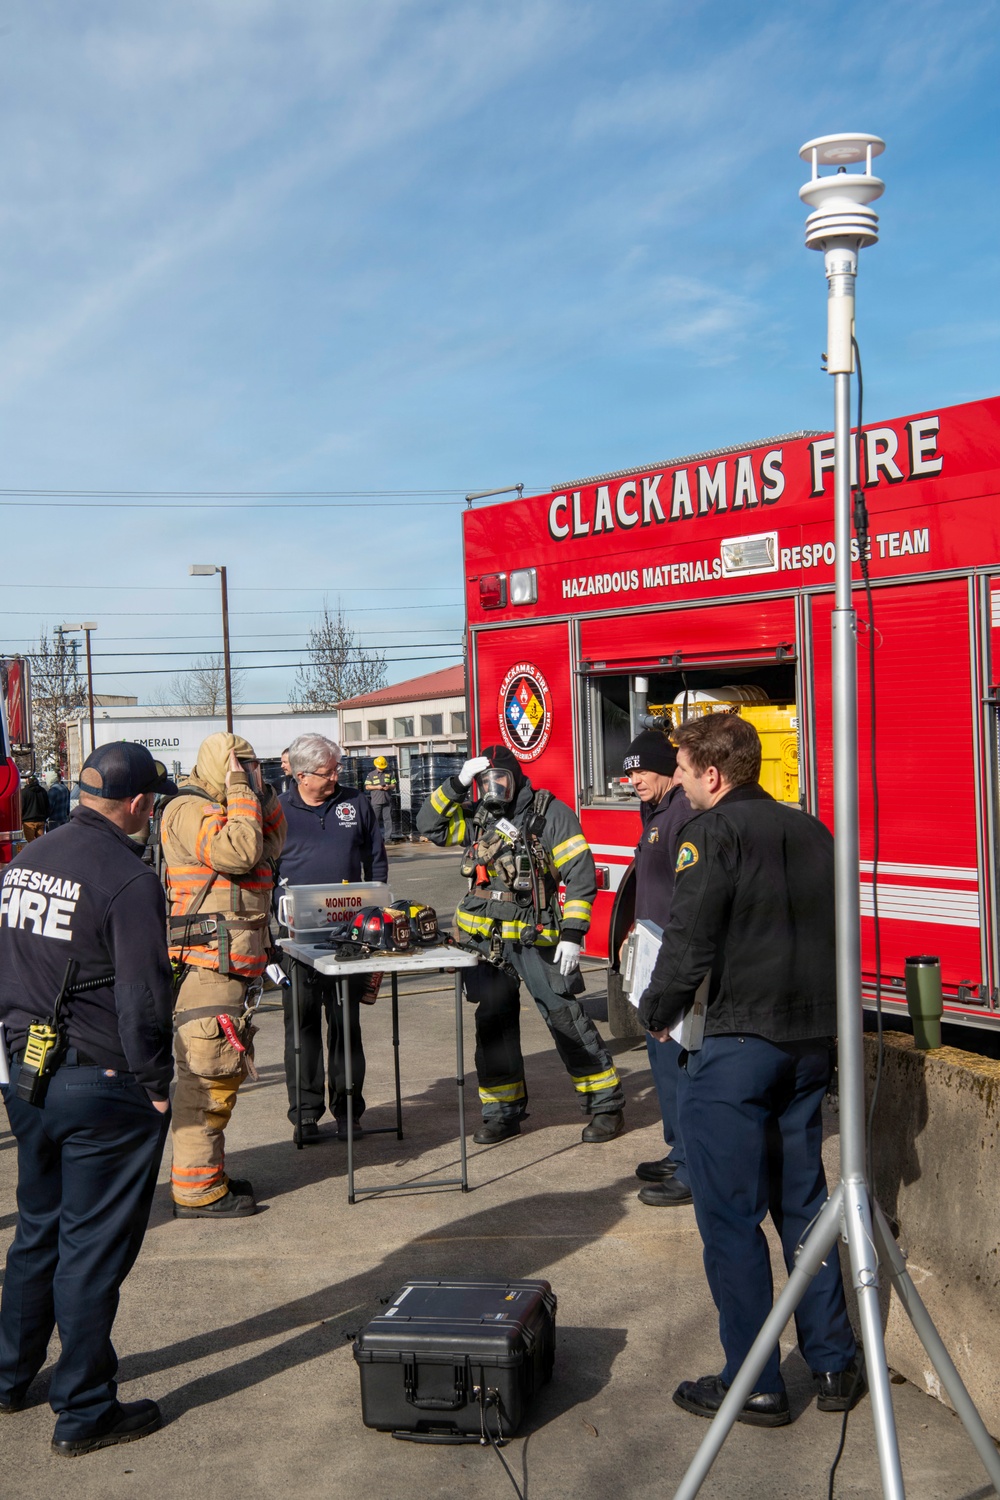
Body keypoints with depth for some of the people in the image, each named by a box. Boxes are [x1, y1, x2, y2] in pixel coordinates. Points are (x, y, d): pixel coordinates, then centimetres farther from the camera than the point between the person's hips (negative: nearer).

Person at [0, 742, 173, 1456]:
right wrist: (156, 1087, -9)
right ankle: (84, 1411, 16)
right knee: (94, 1246, 4)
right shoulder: (129, 878, -19)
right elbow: (143, 1000, -20)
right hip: (103, 1088, -8)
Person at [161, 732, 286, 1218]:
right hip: (206, 965, -11)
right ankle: (197, 1190, -1)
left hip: (232, 966, 11)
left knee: (224, 1072, 17)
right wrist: (241, 792, -17)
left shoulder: (222, 809, 18)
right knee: (208, 1074, -7)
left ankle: (204, 1173, 28)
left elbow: (271, 844, 20)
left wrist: (261, 795, 8)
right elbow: (239, 852, -27)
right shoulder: (188, 811, -14)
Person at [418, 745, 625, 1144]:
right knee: (493, 1023, 8)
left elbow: (580, 875, -11)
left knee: (564, 1017, -5)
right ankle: (503, 1112, 19)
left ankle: (606, 1104, 5)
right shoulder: (480, 819, 10)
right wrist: (457, 783, -4)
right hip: (485, 940, 5)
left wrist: (572, 933, -17)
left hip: (535, 936, -5)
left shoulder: (550, 813, -8)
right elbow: (429, 824, 8)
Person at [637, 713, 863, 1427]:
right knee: (803, 1200, 18)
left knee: (730, 1215, 3)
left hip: (740, 1042, -7)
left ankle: (754, 1386, 9)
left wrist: (658, 1013, -1)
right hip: (812, 1040, 8)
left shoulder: (715, 832, -11)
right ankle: (835, 1366, 24)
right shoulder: (811, 832, 11)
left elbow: (690, 939, -16)